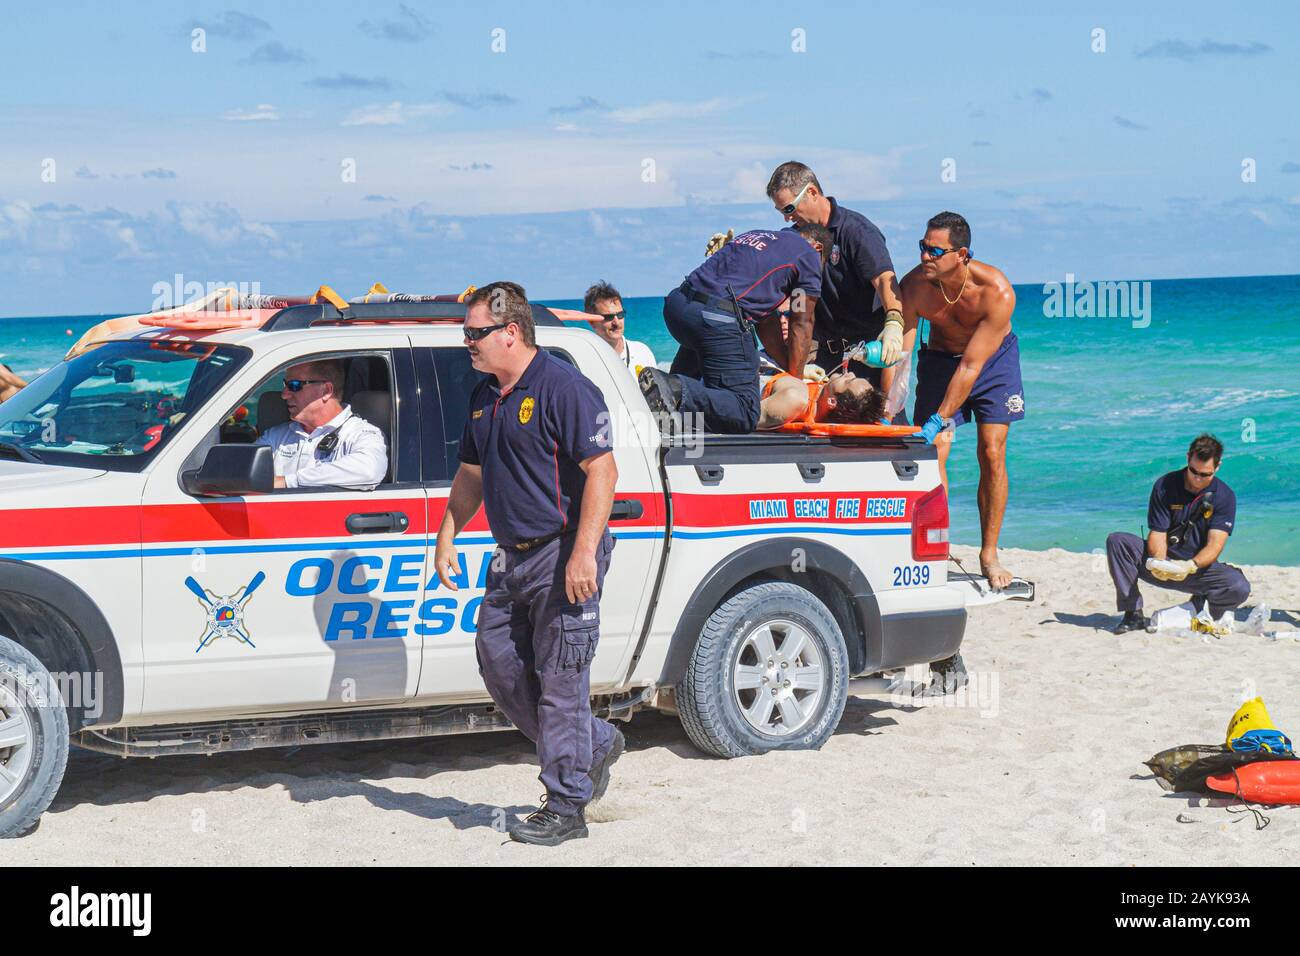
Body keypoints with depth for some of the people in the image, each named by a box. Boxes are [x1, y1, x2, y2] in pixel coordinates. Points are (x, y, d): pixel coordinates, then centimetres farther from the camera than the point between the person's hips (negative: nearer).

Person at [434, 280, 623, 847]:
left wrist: (583, 555, -25)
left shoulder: (563, 388, -14)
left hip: (563, 557, -9)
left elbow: (602, 471, -19)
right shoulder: (484, 397, 13)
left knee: (560, 681, -5)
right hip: (512, 558, 9)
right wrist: (446, 539, 17)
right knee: (499, 663, 10)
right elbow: (471, 476, 24)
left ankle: (566, 808, 3)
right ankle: (594, 746, 27)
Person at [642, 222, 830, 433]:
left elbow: (766, 318, 35)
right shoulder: (809, 254, 13)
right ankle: (679, 393, -27)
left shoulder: (755, 235, 33)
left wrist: (788, 365, 36)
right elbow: (801, 326, 12)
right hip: (719, 319, -8)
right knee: (744, 416, -8)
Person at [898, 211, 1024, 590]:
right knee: (934, 452, -11)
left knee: (992, 455, -8)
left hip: (994, 360, -2)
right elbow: (898, 354, -24)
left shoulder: (997, 292, -34)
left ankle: (989, 555, 2)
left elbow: (971, 367, -34)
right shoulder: (914, 285, -27)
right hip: (940, 358, 2)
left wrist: (938, 421, -38)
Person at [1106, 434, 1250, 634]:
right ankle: (1133, 614, -21)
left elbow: (1215, 544, -16)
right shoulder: (1165, 486, -5)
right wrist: (1158, 561, -32)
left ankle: (1195, 611, 1)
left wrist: (1191, 566, -37)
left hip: (1199, 566, -1)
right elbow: (1157, 534, -9)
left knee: (1239, 588, -30)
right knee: (1117, 541, -23)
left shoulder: (1224, 496, -7)